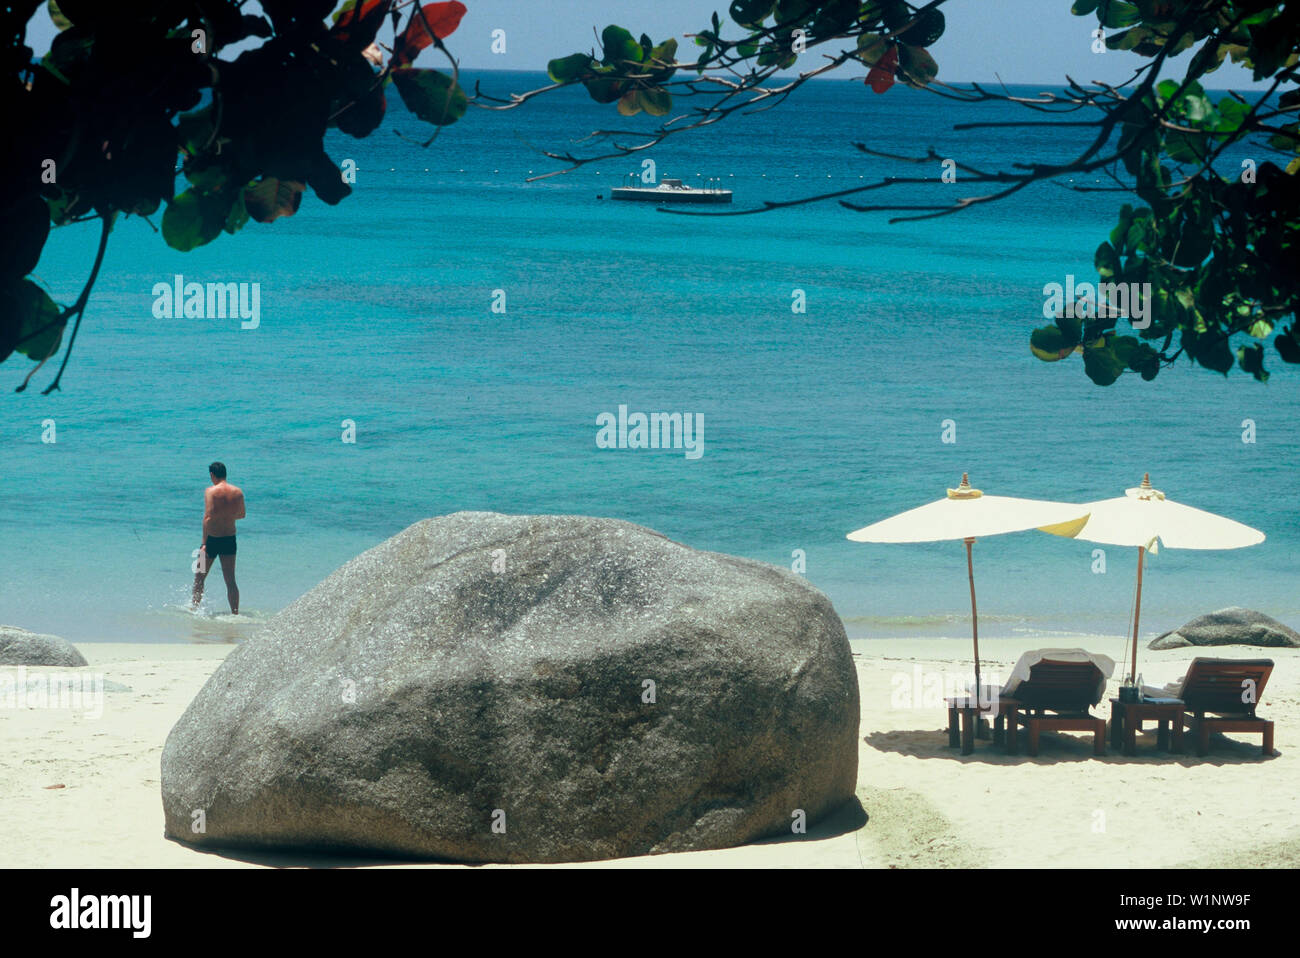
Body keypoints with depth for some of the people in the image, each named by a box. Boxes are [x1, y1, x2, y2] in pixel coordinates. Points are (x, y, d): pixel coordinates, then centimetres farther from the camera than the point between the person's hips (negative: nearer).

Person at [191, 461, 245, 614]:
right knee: (230, 581, 8)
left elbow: (207, 517, -21)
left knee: (199, 577, 13)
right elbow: (241, 515, 16)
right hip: (230, 539, 4)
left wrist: (204, 543, -20)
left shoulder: (211, 491, -13)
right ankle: (235, 613, 3)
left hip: (212, 538, -4)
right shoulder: (238, 492, 1)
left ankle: (194, 608, 21)